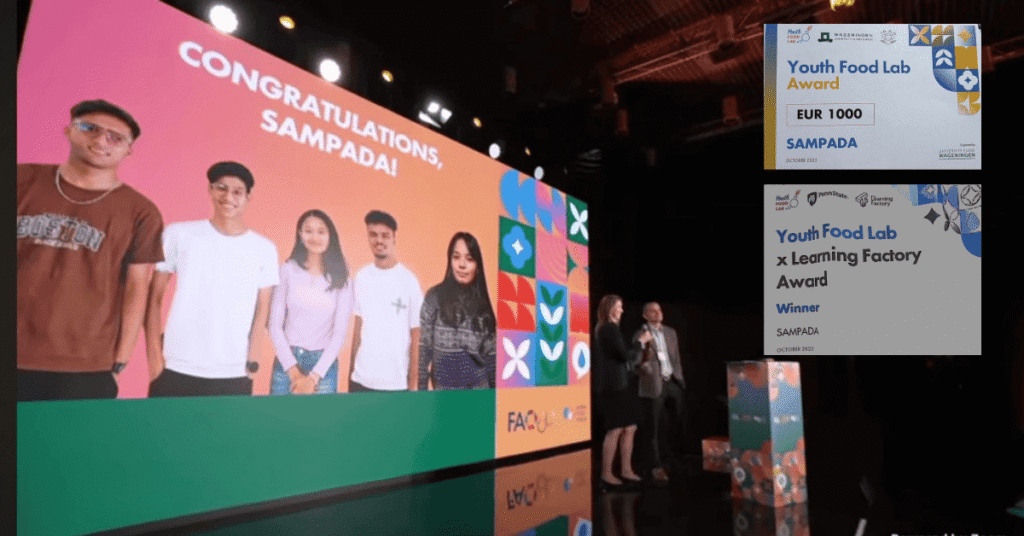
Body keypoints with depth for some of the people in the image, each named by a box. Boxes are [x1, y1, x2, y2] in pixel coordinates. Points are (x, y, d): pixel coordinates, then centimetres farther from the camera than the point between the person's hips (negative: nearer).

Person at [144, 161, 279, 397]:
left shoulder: (265, 249, 5)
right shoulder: (178, 234, 3)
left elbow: (262, 308, 7)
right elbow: (154, 297, 5)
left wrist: (252, 357, -2)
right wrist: (154, 355, 0)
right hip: (176, 370, 0)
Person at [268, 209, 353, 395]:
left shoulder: (340, 278, 0)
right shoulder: (287, 270, 0)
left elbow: (339, 332, -2)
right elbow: (275, 325, 0)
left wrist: (313, 377, -8)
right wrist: (293, 372, -6)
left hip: (324, 363, 0)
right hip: (287, 360, 0)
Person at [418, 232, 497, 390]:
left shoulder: (482, 301, 6)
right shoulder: (435, 297, -3)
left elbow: (490, 352, 8)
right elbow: (424, 347, -4)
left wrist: (494, 387, 6)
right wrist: (422, 388, -9)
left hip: (479, 385, 3)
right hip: (446, 384, -2)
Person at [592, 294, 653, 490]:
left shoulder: (605, 329, 18)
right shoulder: (610, 329, -13)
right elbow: (625, 354, -19)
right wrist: (641, 341, -6)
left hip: (620, 385, 10)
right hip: (613, 386, -10)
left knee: (630, 428, 11)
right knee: (615, 430, -6)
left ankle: (626, 470, 18)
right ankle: (606, 474, 0)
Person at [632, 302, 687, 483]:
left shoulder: (671, 332, 15)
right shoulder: (640, 335, -1)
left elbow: (677, 358, 18)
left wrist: (679, 377, 11)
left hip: (673, 382, 5)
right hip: (655, 385, -5)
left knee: (682, 422, 6)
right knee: (655, 428, 0)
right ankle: (657, 467, 8)